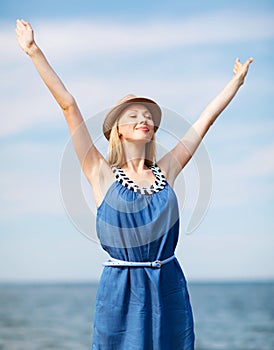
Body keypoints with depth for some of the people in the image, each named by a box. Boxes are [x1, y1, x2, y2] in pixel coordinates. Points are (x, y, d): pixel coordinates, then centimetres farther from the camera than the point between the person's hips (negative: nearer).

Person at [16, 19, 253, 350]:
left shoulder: (165, 170, 9)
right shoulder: (103, 173, 1)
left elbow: (207, 117, 16)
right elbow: (68, 105, -3)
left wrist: (238, 78, 23)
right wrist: (34, 52, -5)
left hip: (169, 288, 3)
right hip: (121, 288, -3)